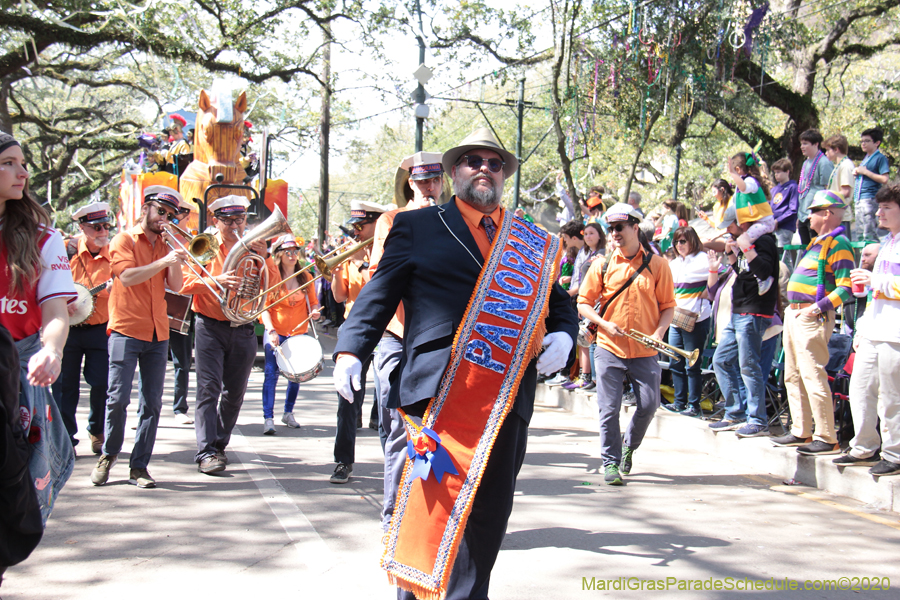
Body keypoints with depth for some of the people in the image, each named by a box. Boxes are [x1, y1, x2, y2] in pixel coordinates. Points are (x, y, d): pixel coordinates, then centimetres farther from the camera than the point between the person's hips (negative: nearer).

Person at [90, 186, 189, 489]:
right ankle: (109, 454, 14)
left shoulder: (164, 246, 18)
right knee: (118, 398, -8)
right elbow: (127, 276, -14)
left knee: (152, 403, 2)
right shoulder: (124, 240, 2)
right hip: (126, 330, -5)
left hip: (158, 333, 5)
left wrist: (176, 260, -6)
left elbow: (175, 285, 6)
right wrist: (163, 262, -21)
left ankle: (139, 466, 8)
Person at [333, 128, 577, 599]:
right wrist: (351, 350, -7)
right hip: (440, 388, -4)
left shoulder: (533, 242, 20)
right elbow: (379, 294, 6)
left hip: (508, 395, 4)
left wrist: (563, 335, 2)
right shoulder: (417, 226, 10)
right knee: (435, 495, -10)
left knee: (490, 509, 7)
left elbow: (559, 302, 24)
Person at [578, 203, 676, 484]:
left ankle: (630, 444, 27)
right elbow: (583, 303, 8)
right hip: (609, 348, 0)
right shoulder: (602, 266, 4)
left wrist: (659, 332, -12)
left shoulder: (657, 264, 2)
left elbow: (668, 305, 5)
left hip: (645, 351, 0)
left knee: (649, 404, -2)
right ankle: (611, 462, 11)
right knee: (609, 408, -2)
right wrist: (605, 324, -8)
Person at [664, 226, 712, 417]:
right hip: (676, 320, 7)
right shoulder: (674, 264, 17)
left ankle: (694, 405, 3)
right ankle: (680, 401, 19)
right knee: (675, 363, 10)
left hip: (695, 319, -7)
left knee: (692, 365, -4)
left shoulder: (702, 259, -5)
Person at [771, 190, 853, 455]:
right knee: (793, 376, 13)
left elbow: (846, 289, -18)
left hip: (812, 317, -10)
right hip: (794, 314, 10)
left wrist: (818, 308, -23)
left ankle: (827, 439, -9)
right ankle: (800, 432, 21)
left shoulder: (839, 244, -11)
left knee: (813, 376, -12)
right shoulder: (817, 242, 18)